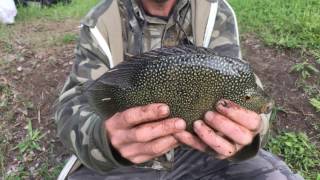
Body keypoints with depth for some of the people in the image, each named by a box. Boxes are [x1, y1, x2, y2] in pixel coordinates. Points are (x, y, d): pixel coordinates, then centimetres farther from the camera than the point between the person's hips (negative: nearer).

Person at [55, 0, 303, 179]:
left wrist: (240, 131, -36)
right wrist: (107, 139, -38)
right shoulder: (99, 23, -9)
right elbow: (74, 108, -15)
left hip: (197, 152, 1)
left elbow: (228, 99, -13)